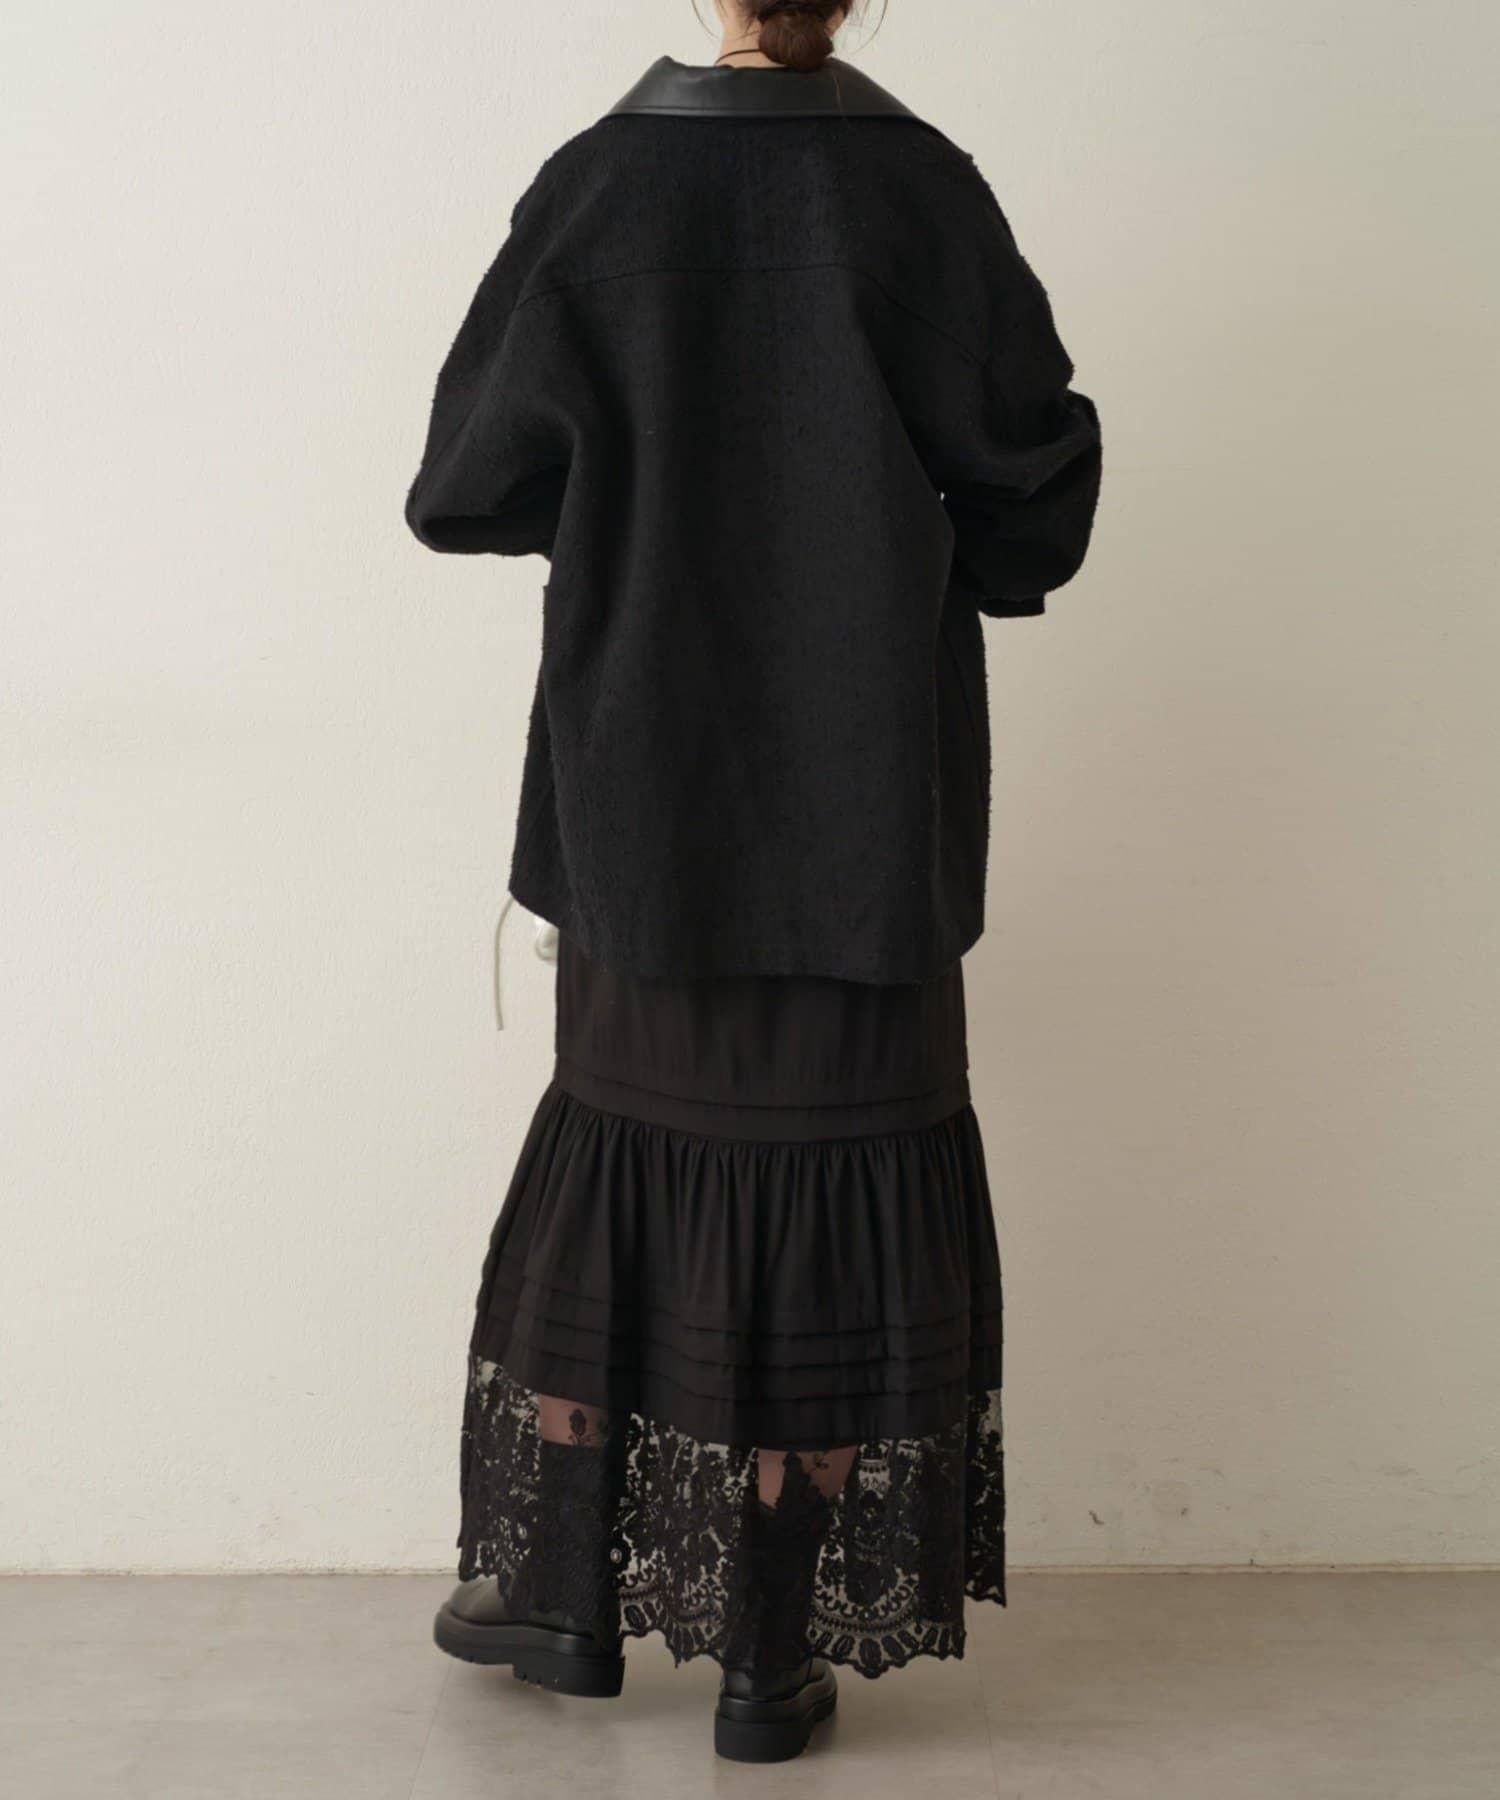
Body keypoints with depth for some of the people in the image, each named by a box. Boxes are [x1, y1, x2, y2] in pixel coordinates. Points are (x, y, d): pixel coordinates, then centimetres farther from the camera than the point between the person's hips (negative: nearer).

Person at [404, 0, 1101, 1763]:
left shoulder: (600, 186, -6)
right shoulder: (929, 193, -6)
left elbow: (467, 487, -3)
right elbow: (1037, 481, -5)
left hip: (644, 805, 1)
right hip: (868, 821, 0)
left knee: (630, 1149, 16)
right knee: (831, 1179, 8)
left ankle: (569, 1596, 28)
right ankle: (775, 1662, 17)